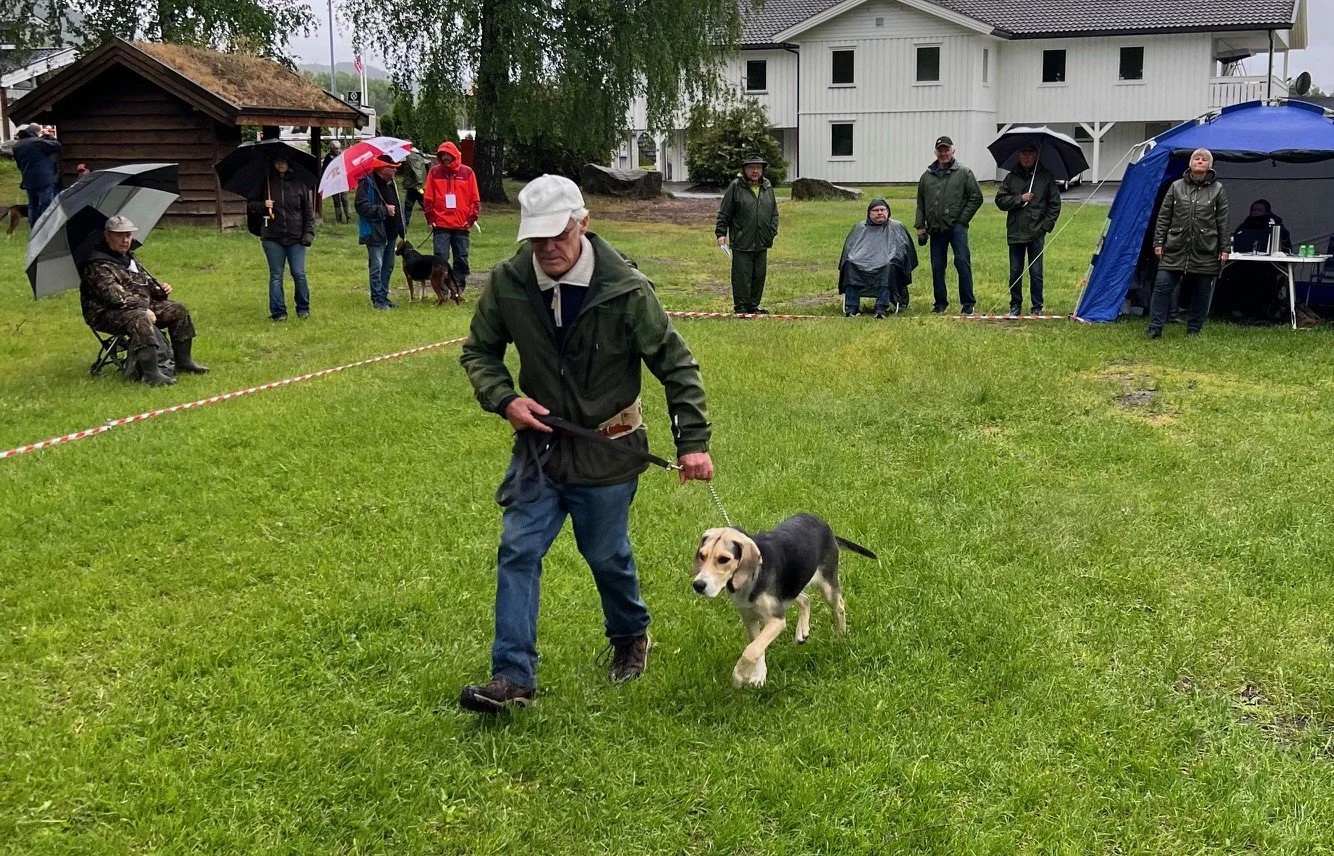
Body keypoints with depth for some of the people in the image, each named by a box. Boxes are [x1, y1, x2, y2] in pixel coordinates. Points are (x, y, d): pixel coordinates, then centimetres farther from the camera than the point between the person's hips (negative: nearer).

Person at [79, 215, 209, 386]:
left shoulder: (129, 258, 15)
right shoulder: (98, 267, -17)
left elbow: (145, 280, 28)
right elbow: (115, 296, -26)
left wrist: (159, 289, 6)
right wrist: (144, 308, -27)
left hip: (142, 306, 10)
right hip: (106, 314, -10)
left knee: (178, 310, 4)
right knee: (140, 319, -39)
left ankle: (183, 361, 11)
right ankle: (150, 374, -43)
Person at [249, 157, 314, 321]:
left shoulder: (298, 183, 4)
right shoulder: (266, 183, 3)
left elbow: (308, 210, 8)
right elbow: (252, 205, 9)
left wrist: (309, 232, 0)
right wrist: (263, 206, -13)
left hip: (296, 238, 0)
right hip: (272, 238, 0)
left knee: (299, 274, -2)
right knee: (276, 275, 3)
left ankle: (303, 308, 15)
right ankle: (278, 312, 10)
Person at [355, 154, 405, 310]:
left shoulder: (390, 183, 14)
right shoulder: (366, 184, -13)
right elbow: (362, 206, -23)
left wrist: (400, 229, 18)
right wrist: (384, 210, -22)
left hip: (391, 233, 9)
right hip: (376, 233, -9)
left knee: (388, 267, 14)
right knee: (377, 267, -5)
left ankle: (384, 296, 24)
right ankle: (377, 299, 1)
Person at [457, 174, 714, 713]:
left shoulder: (625, 289, -19)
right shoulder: (508, 283, -11)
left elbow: (677, 365, -10)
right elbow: (479, 352, 6)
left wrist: (693, 441, -14)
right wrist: (504, 398, -13)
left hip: (607, 448, -2)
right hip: (540, 442, 3)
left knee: (606, 554, 12)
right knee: (518, 552, -5)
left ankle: (631, 637, 42)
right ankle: (513, 677, 1)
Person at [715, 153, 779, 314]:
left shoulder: (767, 187, 11)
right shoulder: (736, 186, -3)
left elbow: (774, 213, 18)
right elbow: (724, 213, -2)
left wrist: (773, 232, 8)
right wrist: (721, 233, -7)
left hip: (762, 242, 5)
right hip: (742, 242, -5)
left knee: (760, 275, 10)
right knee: (742, 276, -2)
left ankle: (753, 305, 21)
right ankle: (740, 307, 7)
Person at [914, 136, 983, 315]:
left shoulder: (964, 173, 3)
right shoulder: (927, 176, 14)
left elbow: (976, 197, 2)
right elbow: (920, 203, 20)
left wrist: (962, 219, -4)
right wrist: (920, 226, 11)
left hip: (957, 226, -4)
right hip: (935, 228, 4)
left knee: (962, 261, -13)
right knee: (937, 266, 6)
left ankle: (967, 303, -8)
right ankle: (941, 302, 16)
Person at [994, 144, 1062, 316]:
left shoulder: (1046, 176, 4)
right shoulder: (1012, 176, 8)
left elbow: (1055, 204, 6)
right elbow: (1000, 200, 4)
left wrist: (1046, 225, -2)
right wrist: (1020, 198, -9)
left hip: (1036, 233, -2)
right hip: (1015, 232, 2)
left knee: (1036, 272, 0)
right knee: (1015, 272, 7)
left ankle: (1037, 307, 10)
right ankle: (1015, 306, 18)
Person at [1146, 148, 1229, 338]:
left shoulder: (1218, 190, 4)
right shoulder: (1176, 187, 6)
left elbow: (1223, 222, 5)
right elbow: (1163, 217, 8)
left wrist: (1225, 249, 2)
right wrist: (1158, 242, 3)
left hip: (1205, 253, 0)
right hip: (1175, 249, 0)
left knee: (1201, 293, 6)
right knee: (1162, 286, -6)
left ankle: (1194, 329, 19)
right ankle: (1155, 327, 0)